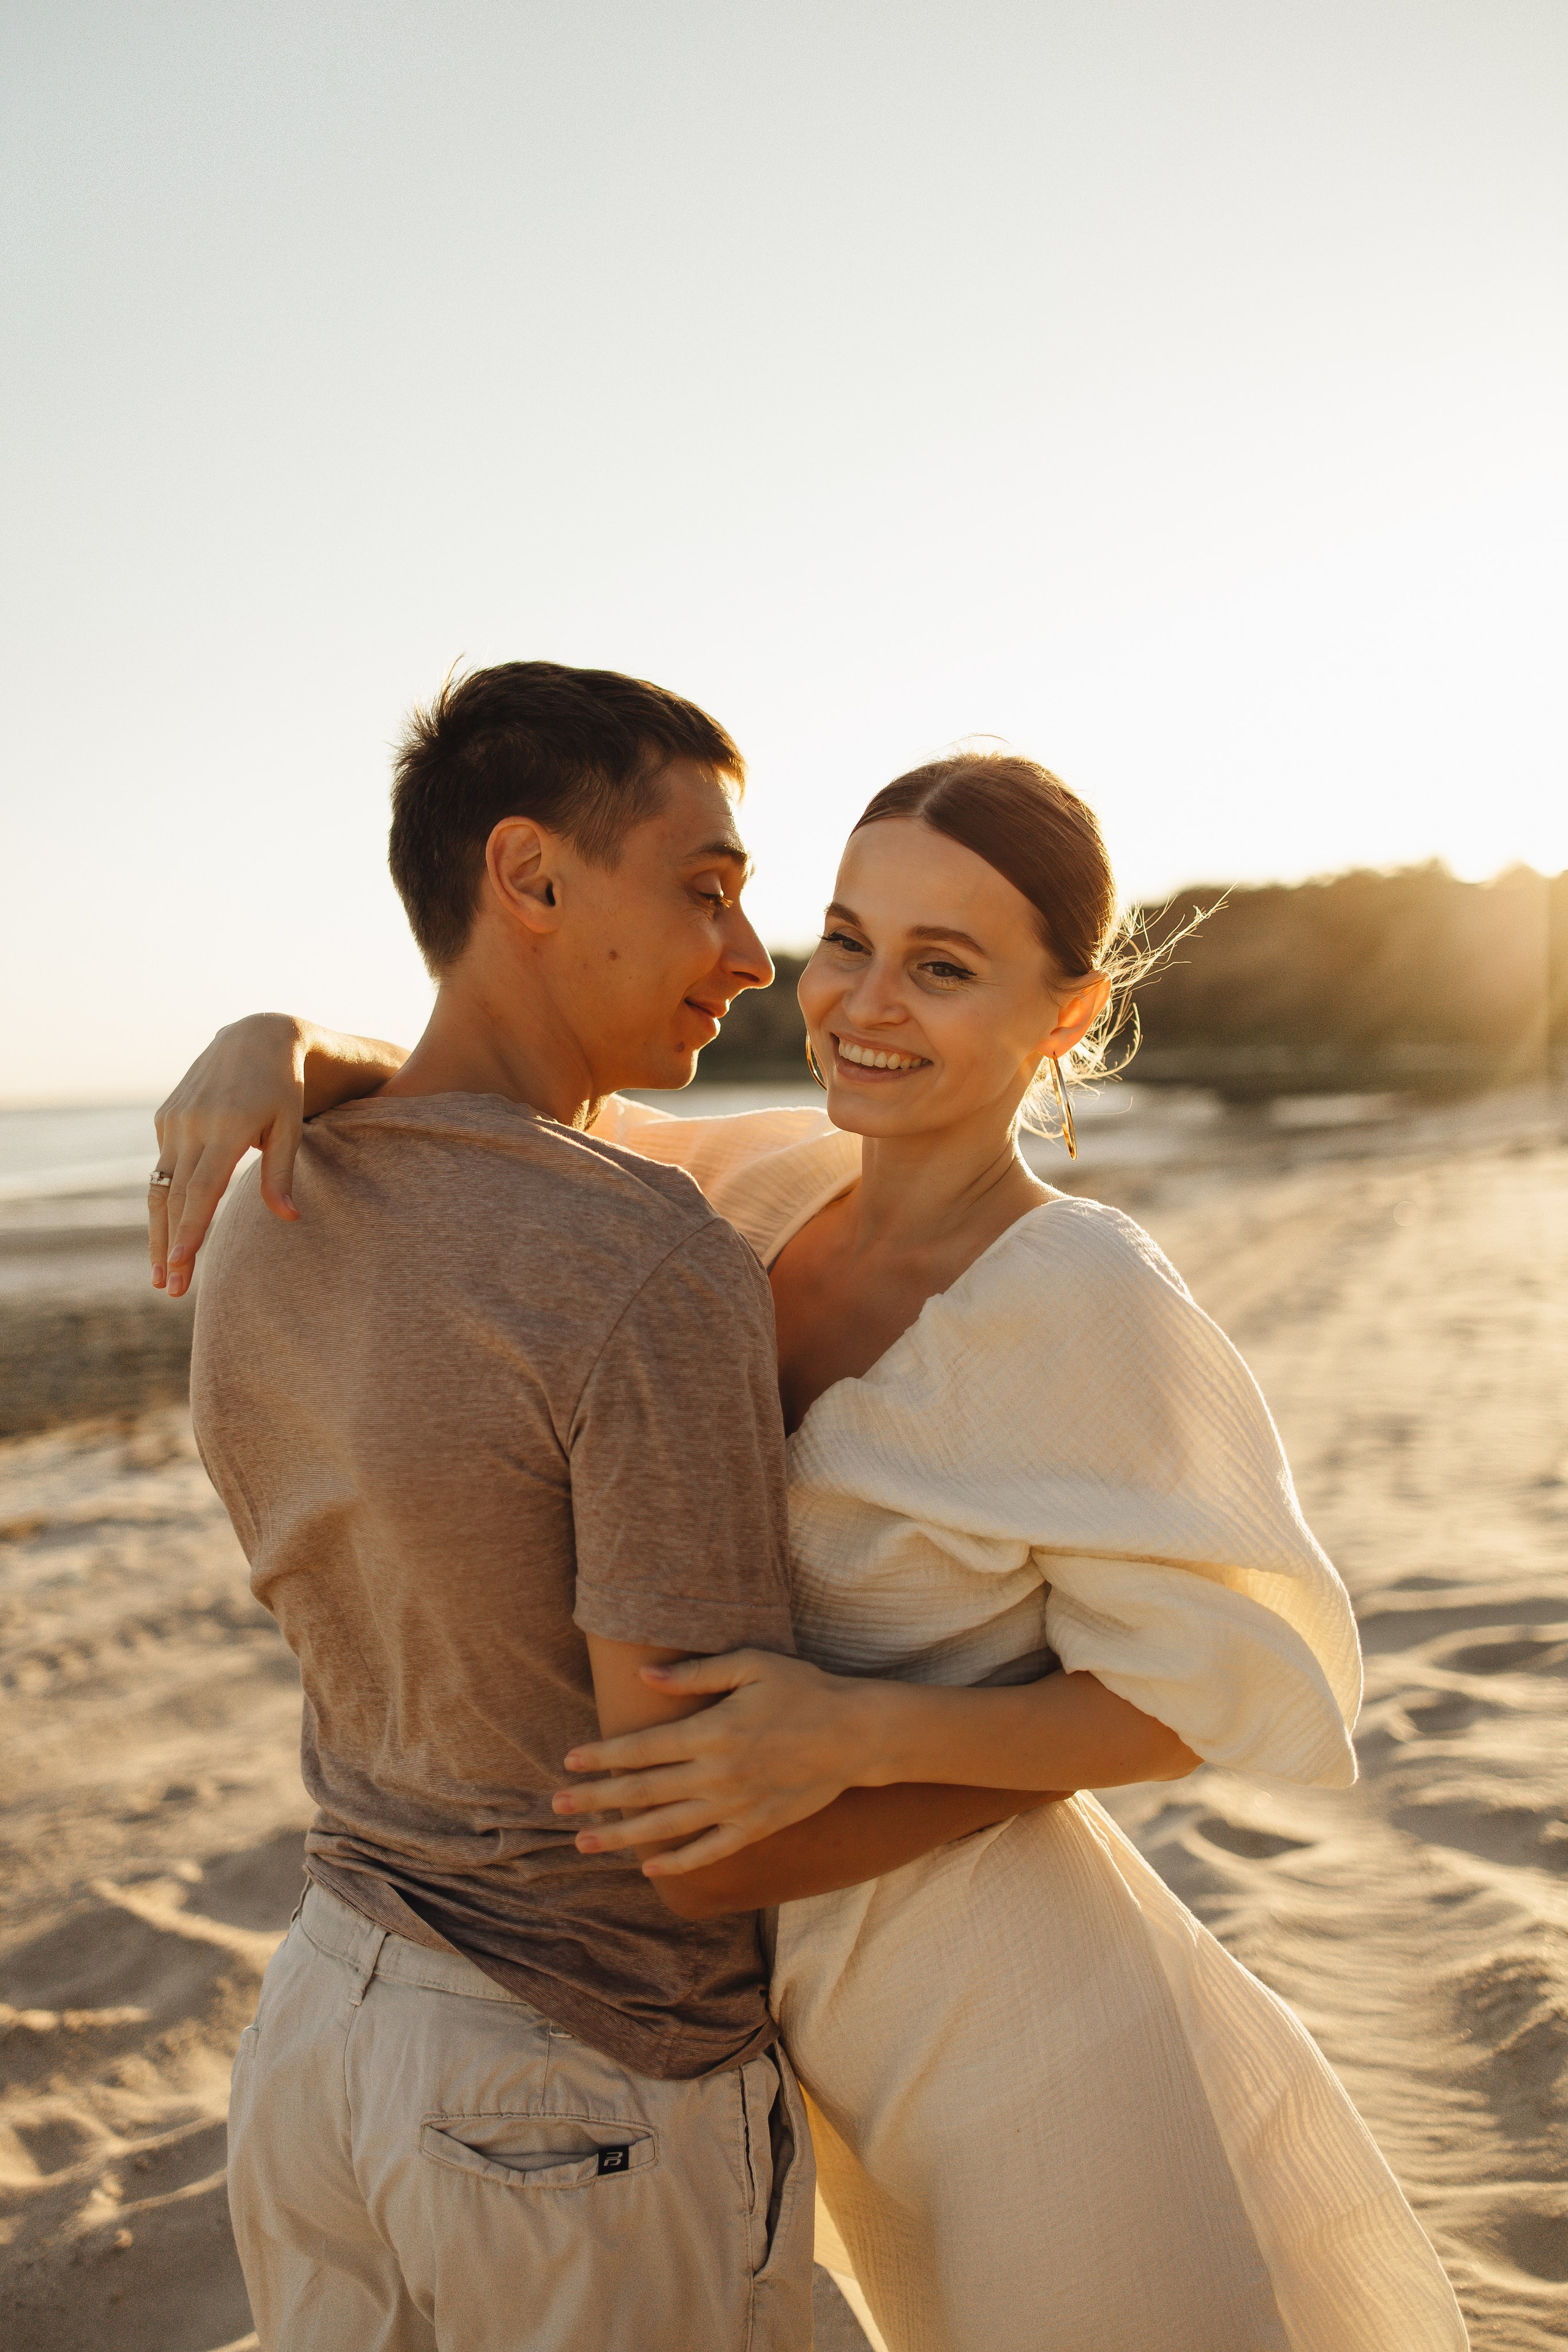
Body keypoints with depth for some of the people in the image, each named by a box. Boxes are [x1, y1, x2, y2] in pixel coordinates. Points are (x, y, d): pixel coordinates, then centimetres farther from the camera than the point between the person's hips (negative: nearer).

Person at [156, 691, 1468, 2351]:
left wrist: (860, 1733, -29)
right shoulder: (785, 1188, -4)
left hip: (1031, 2032, -6)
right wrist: (281, 1047, -17)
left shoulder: (1083, 1300, -24)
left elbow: (1210, 1692, -18)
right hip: (843, 2004, 6)